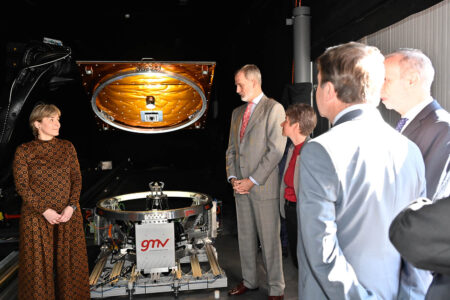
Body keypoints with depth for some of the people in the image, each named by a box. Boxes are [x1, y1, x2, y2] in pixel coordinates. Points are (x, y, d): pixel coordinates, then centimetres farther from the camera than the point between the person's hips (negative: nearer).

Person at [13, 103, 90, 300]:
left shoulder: (67, 147, 4)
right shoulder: (24, 151, -3)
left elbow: (76, 179, 2)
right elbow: (22, 186, -7)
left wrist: (71, 206, -12)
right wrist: (45, 210, -15)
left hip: (68, 215, 2)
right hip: (37, 216, -2)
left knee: (70, 261, 8)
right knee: (39, 263, 6)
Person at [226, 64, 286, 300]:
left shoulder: (273, 109, -7)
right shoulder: (237, 113, 15)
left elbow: (276, 150, -14)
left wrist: (252, 181, -14)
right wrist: (233, 178, 2)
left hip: (264, 187, -7)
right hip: (241, 187, 7)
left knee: (269, 239, 2)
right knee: (245, 236, 15)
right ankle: (249, 281, 31)